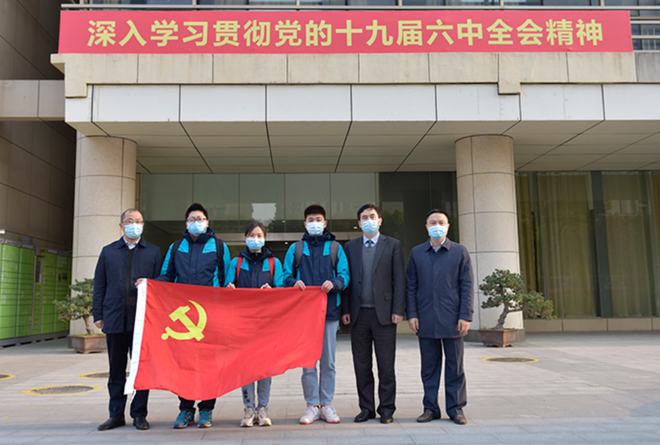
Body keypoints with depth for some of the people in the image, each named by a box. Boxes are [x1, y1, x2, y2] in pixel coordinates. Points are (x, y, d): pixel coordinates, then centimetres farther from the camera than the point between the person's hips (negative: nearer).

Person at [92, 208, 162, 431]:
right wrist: (98, 315, 4)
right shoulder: (108, 251, 13)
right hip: (115, 319, 2)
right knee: (116, 370, 9)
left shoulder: (153, 252, 9)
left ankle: (139, 414, 14)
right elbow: (99, 285, 10)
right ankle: (116, 414, 19)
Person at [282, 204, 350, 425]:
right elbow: (286, 275, 8)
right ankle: (312, 405, 12)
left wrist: (334, 283, -18)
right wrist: (294, 283, -14)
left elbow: (344, 274, 3)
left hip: (329, 310, 0)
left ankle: (326, 404, 15)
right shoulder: (295, 248, 12)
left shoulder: (335, 248, 10)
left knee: (328, 361, 5)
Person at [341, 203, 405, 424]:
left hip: (383, 313, -2)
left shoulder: (392, 245, 3)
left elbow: (399, 279, 0)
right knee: (361, 365, 8)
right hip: (358, 314, 3)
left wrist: (398, 310, -7)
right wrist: (345, 310, 1)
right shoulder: (350, 246, 10)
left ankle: (386, 409, 14)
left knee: (386, 365, 3)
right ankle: (366, 408, 19)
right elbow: (347, 279, 8)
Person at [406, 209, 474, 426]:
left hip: (452, 319, -1)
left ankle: (456, 408, 16)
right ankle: (430, 407, 16)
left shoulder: (460, 252, 4)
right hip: (426, 320, 2)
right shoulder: (416, 253, 9)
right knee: (429, 366, 7)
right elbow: (411, 286, 8)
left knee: (454, 366, 6)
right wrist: (412, 314, 0)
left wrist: (465, 316, -7)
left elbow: (467, 286, 1)